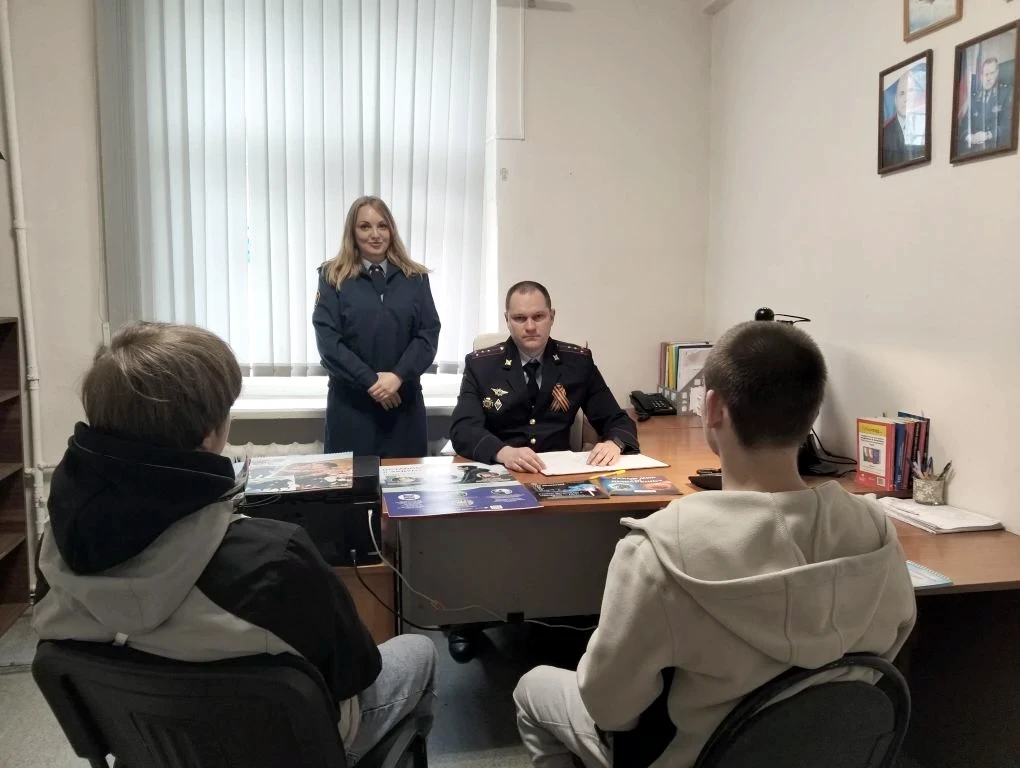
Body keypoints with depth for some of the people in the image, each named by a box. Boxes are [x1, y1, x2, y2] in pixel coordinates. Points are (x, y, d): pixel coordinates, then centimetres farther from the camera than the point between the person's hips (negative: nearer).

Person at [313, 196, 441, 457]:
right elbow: (328, 340, -6)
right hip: (351, 402, -1)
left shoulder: (415, 278, 8)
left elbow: (429, 334, 0)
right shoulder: (333, 278, 3)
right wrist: (370, 381, -15)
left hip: (404, 400, 2)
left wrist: (398, 376, -15)